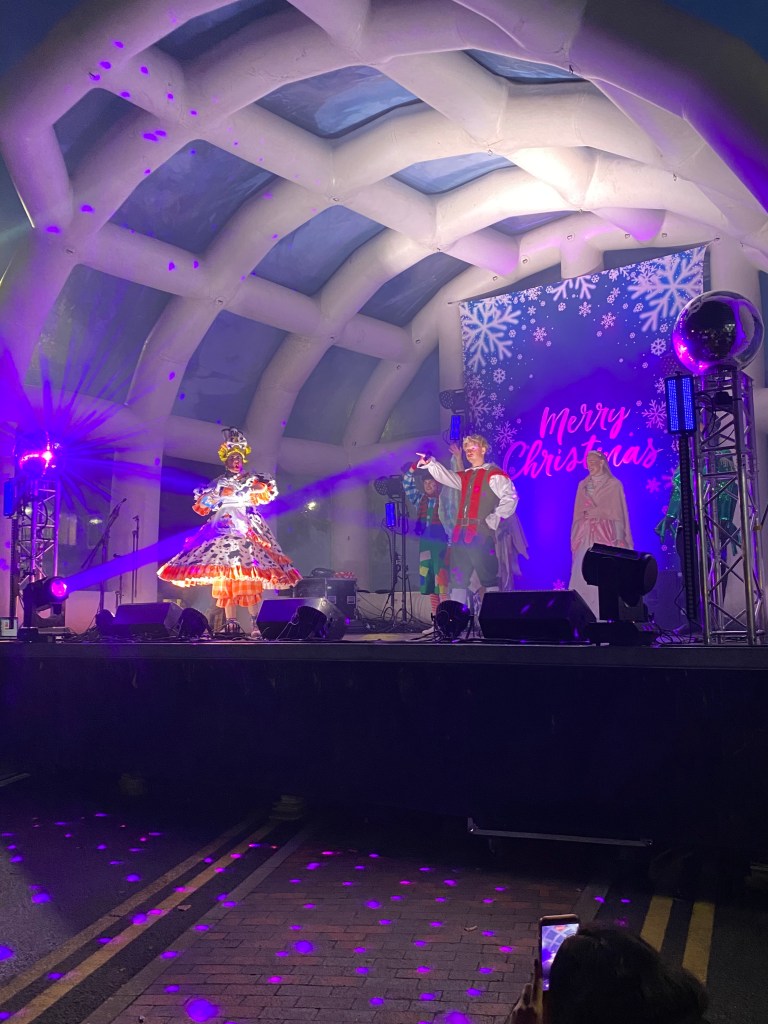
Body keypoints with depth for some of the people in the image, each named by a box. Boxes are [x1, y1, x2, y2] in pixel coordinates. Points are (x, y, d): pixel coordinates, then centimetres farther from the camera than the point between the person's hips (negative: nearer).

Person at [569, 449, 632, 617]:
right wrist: (575, 537, 9)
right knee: (582, 573, -6)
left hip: (606, 534, -3)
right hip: (585, 534, 3)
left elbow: (617, 512, 1)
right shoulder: (582, 485, 17)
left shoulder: (614, 484, 5)